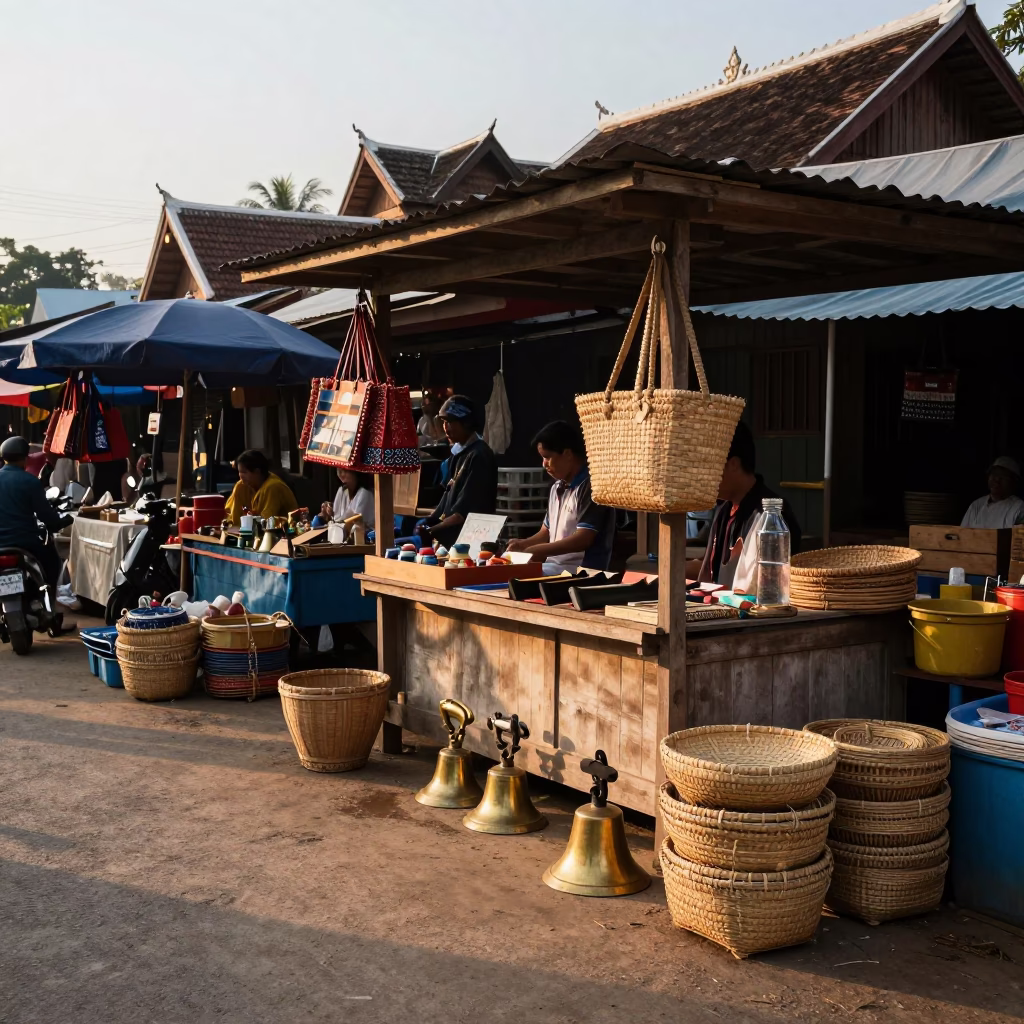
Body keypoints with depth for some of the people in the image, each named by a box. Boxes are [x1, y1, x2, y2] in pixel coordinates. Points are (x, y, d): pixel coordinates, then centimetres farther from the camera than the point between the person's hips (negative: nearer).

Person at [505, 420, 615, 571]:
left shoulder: (590, 486, -12)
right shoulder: (557, 488, 15)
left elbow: (582, 540, -18)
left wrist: (539, 551, -19)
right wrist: (523, 544, 1)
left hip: (582, 569, -8)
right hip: (554, 565, 8)